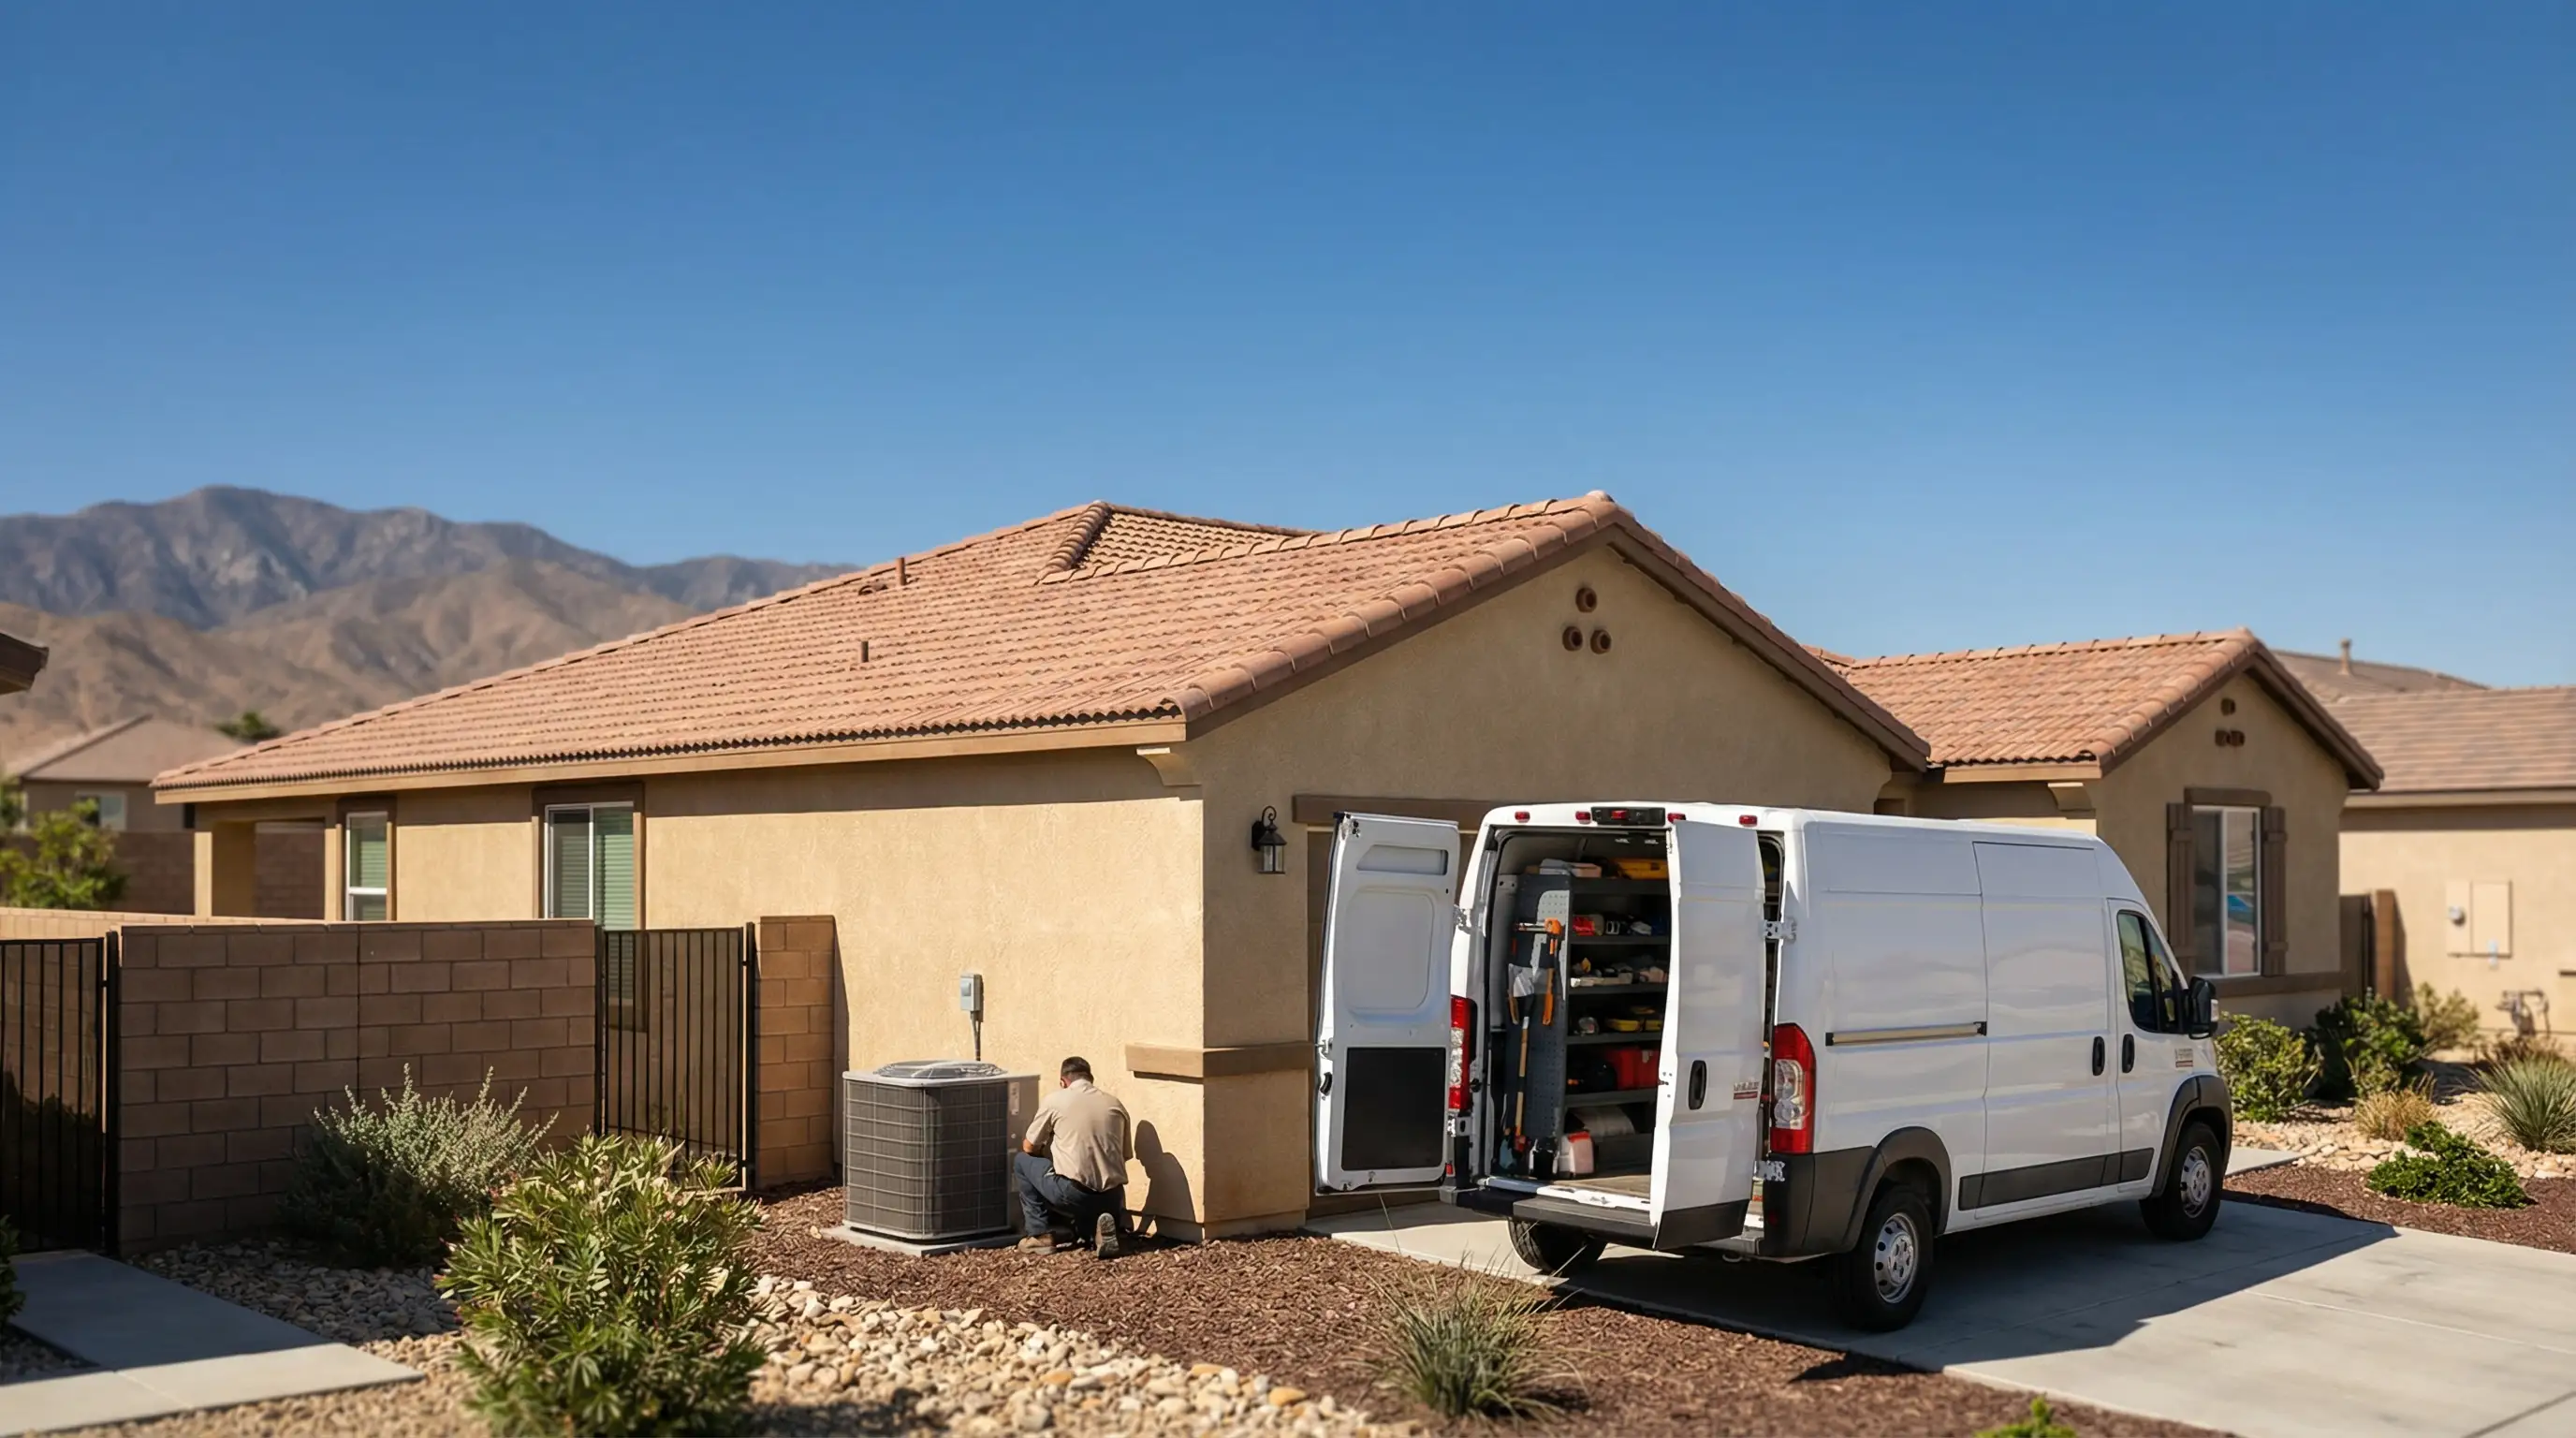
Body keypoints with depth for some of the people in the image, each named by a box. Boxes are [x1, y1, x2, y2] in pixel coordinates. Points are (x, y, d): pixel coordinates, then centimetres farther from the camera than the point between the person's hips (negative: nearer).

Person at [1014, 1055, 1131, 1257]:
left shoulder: (1055, 1100, 3)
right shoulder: (1115, 1104, 15)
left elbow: (1029, 1148, 11)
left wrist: (1047, 1152, 34)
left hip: (1074, 1193, -4)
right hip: (1112, 1198, 4)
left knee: (1021, 1160, 20)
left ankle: (1042, 1235, 16)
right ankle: (1098, 1229, 2)